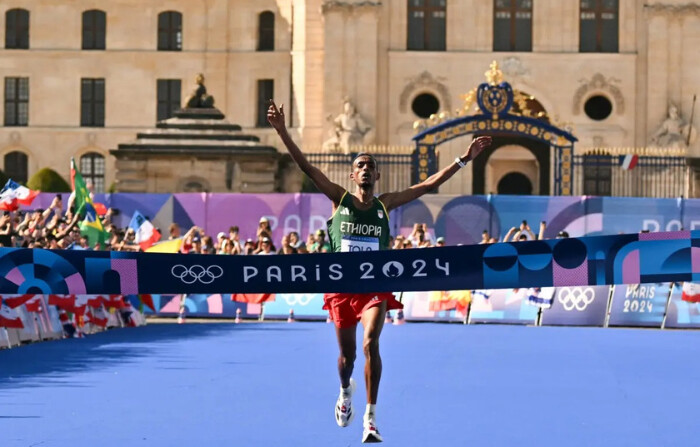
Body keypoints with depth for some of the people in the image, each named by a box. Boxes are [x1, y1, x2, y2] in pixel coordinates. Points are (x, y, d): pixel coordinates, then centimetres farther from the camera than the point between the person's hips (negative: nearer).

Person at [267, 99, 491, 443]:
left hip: (375, 285, 0)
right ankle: (346, 392, 46)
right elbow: (306, 167, -9)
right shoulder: (339, 199, 0)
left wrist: (465, 159, -3)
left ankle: (370, 418, -15)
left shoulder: (385, 204, 3)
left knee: (371, 344, -21)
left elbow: (429, 184, 2)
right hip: (341, 284, 0)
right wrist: (282, 133, -19)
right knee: (347, 354, 11)